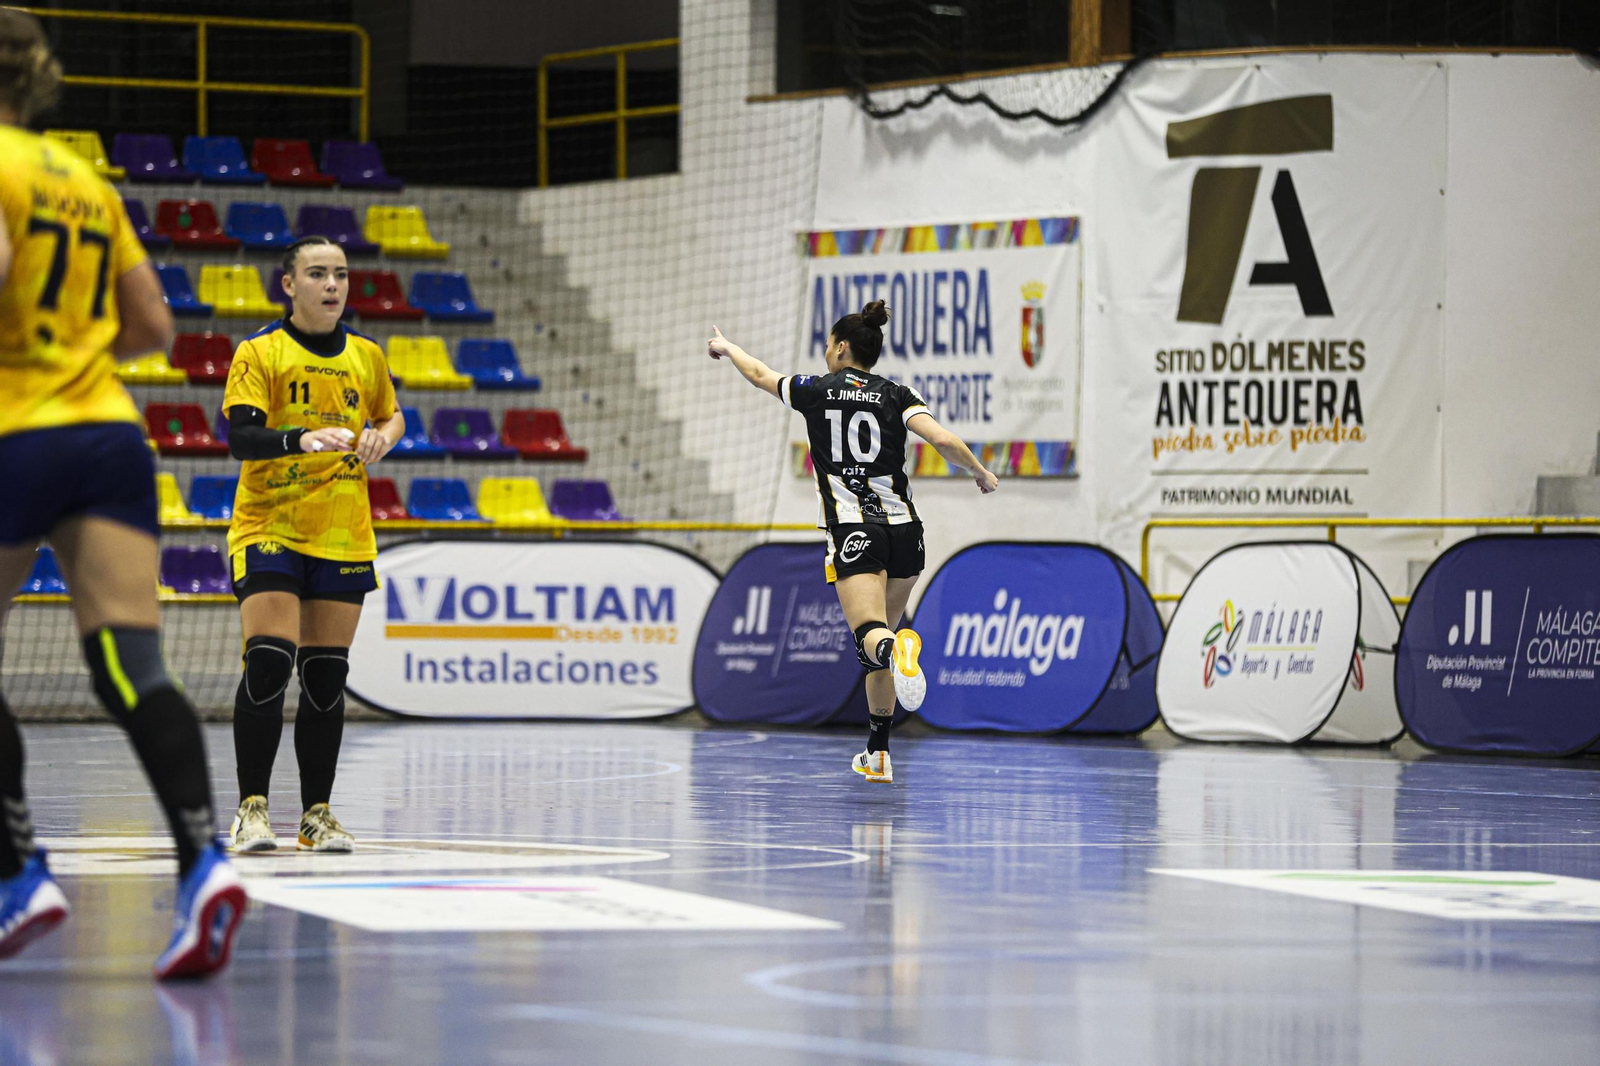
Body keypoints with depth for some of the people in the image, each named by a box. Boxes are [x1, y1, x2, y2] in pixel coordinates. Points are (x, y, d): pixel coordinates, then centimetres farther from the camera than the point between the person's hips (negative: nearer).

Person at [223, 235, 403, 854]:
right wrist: (301, 439, -34)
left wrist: (384, 435, 3)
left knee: (326, 679, 4)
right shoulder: (259, 354, -5)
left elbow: (391, 414, 27)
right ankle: (252, 810, -7)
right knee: (268, 666, -15)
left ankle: (317, 815, 11)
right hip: (268, 530, -4)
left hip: (344, 537, 4)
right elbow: (240, 436, -17)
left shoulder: (366, 356, 9)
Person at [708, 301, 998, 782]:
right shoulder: (896, 395, 5)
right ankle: (877, 754, 21)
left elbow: (760, 374, 23)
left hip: (853, 533, -3)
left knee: (871, 637, -19)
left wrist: (727, 347, 43)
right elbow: (944, 441, -9)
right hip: (903, 528, 3)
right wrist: (981, 472, 9)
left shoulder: (815, 391, 5)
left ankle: (896, 649, -57)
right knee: (878, 643, 18)